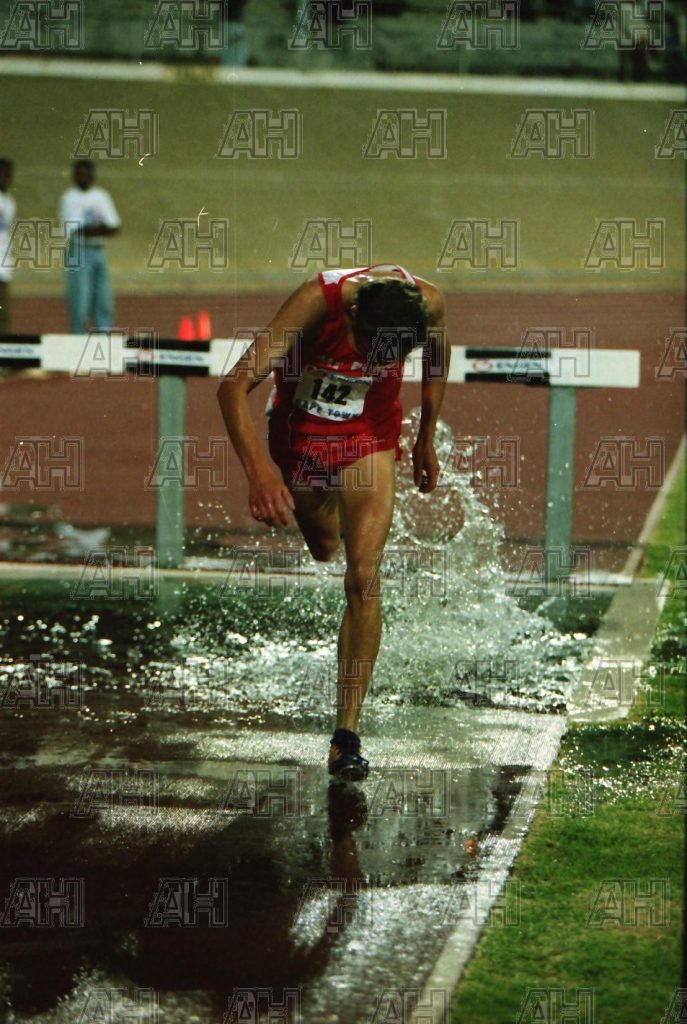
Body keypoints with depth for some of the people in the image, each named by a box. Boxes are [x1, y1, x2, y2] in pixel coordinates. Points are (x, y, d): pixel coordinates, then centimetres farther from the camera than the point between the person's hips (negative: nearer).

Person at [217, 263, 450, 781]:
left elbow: (437, 354, 0)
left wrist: (427, 438, 7)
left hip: (370, 435, 0)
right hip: (301, 426, 0)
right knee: (322, 547, 23)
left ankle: (347, 733, -13)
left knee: (364, 577, -14)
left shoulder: (428, 304, -27)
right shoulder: (317, 302, -36)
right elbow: (234, 386, -40)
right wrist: (259, 472, -52)